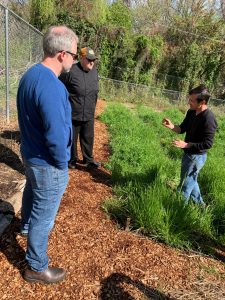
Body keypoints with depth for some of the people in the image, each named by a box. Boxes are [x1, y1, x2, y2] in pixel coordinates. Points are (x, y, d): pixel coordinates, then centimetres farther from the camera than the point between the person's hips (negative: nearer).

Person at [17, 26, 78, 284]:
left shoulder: (30, 74, 1)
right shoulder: (52, 87, -29)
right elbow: (56, 136, -30)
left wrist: (32, 149, 17)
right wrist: (62, 163, -13)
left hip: (29, 154, 10)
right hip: (48, 165, -9)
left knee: (31, 193, 33)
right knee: (44, 215, 8)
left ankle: (27, 226, 62)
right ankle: (36, 268, 29)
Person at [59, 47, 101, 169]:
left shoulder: (94, 71, 5)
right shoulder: (71, 71, -16)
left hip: (89, 115, 5)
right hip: (72, 114, -5)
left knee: (88, 138, 16)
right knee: (71, 139, 11)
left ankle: (88, 159, 33)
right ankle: (72, 160, 30)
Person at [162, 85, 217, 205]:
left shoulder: (208, 119, -28)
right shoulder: (191, 112, -2)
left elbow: (208, 144, -26)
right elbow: (182, 129, 7)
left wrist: (186, 145, -25)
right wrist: (171, 126, -13)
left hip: (197, 156, -9)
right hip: (188, 153, 9)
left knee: (185, 184, 6)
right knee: (191, 180, 26)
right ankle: (199, 203, 46)